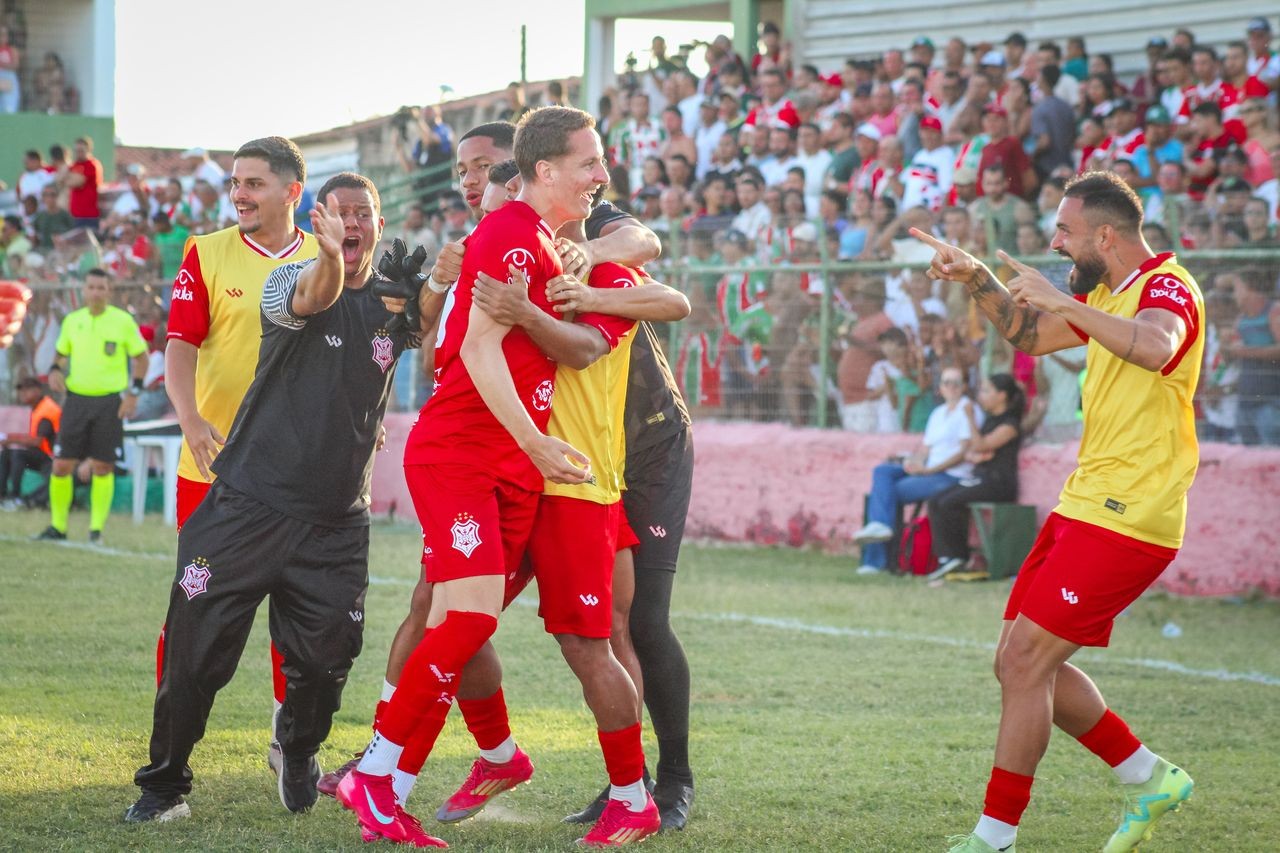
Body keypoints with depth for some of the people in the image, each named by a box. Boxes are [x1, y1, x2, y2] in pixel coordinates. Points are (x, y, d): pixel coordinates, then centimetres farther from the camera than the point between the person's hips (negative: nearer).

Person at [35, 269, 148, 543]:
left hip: (109, 402, -3)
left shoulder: (123, 320, -3)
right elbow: (61, 353, 19)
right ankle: (58, 526, 12)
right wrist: (55, 370, -4)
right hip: (76, 398, 3)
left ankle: (96, 530, 6)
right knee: (61, 465, -1)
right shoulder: (72, 320, 6)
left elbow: (141, 357, 4)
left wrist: (133, 393, -5)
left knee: (102, 467, -3)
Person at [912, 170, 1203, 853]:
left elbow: (1154, 348, -37)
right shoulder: (1106, 293, 16)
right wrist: (976, 279, 15)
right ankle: (1149, 779, 22)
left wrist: (1060, 300, -35)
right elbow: (1030, 335, 30)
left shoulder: (1166, 286, -14)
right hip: (1083, 507, 10)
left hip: (1125, 518, -10)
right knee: (1019, 665, 10)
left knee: (1025, 663, -10)